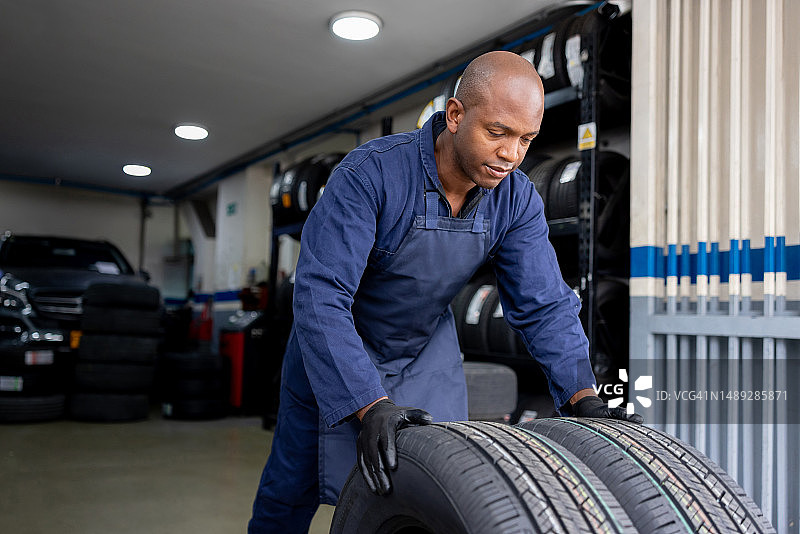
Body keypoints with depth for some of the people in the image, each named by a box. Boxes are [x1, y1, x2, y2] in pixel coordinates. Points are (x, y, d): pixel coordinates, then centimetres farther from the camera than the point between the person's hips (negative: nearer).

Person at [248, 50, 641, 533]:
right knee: (292, 487, 13)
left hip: (428, 353, 4)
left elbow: (545, 305, -11)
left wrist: (583, 396, -24)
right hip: (336, 348, -3)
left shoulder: (518, 200, -16)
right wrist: (371, 407, -46)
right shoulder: (370, 172, -33)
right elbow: (321, 296, -38)